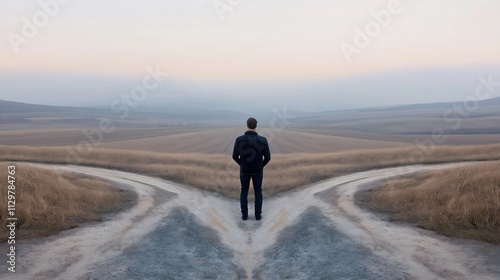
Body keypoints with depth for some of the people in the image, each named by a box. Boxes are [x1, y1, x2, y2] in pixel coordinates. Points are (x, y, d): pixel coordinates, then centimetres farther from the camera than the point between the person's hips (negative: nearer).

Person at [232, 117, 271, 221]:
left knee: (244, 191, 17)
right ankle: (258, 215, 20)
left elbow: (235, 156, -9)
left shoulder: (239, 139, -16)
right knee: (258, 192, 16)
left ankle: (244, 215, 20)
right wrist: (261, 165, 9)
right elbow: (267, 157, -11)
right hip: (258, 170, 0)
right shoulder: (263, 140, -17)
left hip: (244, 170, 0)